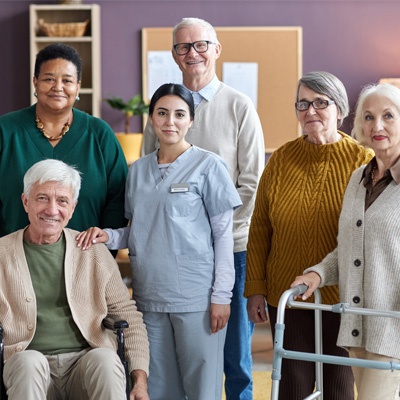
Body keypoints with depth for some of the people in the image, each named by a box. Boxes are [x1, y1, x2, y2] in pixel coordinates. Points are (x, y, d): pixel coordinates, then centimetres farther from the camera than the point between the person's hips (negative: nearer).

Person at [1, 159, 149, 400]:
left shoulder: (94, 253, 9)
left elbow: (128, 316, 11)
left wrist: (140, 379, -1)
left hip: (86, 362, 1)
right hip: (27, 369, -1)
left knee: (105, 358, -31)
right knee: (29, 361, -33)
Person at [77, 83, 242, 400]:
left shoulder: (208, 166, -2)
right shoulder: (138, 171, 12)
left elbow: (223, 235, -3)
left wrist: (221, 295, -9)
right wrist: (108, 236, -4)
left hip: (197, 298, -4)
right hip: (150, 296, 5)